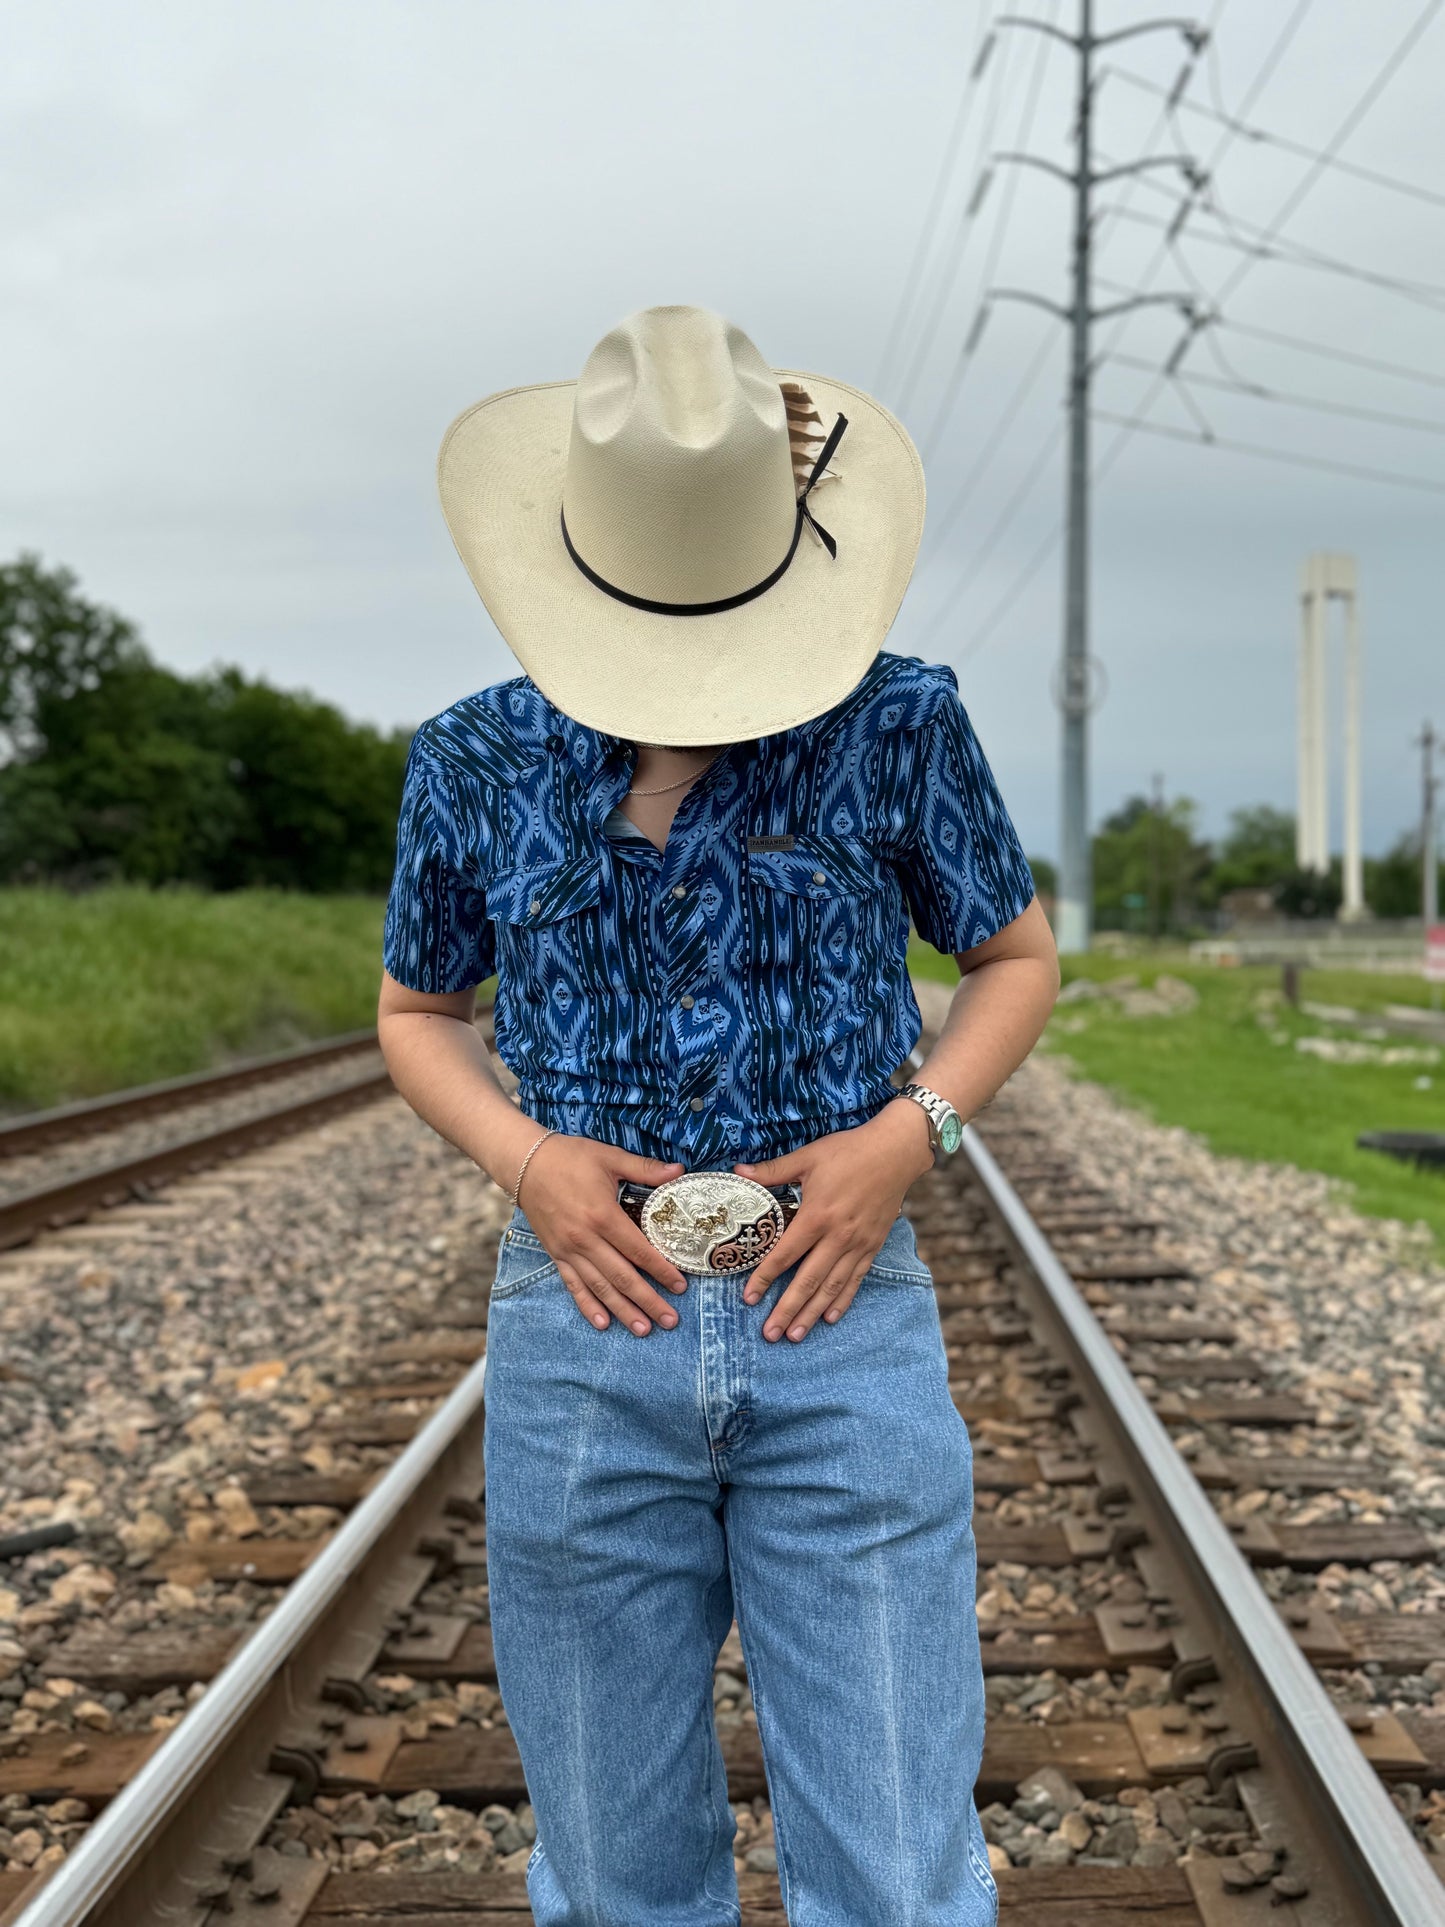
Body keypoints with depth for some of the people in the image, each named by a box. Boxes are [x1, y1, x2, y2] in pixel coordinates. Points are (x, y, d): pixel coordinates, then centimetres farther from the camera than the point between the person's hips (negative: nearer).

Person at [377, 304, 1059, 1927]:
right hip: (584, 1334, 2)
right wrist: (522, 1157, -6)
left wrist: (907, 1137, -8)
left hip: (844, 1329, -1)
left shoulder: (898, 726, -3)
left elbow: (1016, 956, 10)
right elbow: (417, 1013, 15)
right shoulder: (474, 764, 1)